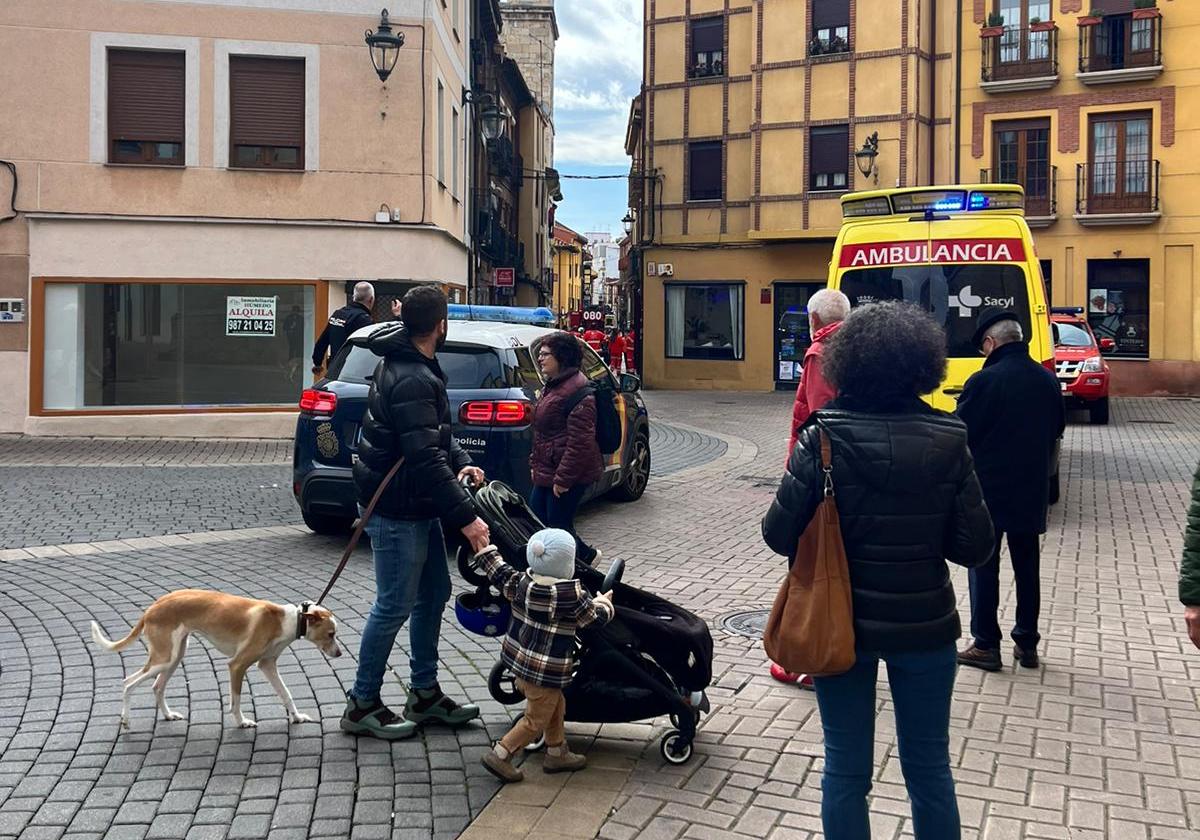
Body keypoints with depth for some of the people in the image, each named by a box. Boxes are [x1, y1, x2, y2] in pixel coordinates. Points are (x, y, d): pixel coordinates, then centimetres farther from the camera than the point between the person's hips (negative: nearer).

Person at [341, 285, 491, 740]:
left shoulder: (406, 365, 10)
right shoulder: (412, 380, -24)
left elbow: (436, 434, 17)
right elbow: (425, 458, -29)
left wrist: (460, 463, -1)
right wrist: (466, 518, -27)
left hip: (416, 507, 11)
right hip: (397, 510, -11)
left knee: (434, 592, 16)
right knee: (395, 605, -1)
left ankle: (424, 693, 27)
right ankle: (363, 703, 13)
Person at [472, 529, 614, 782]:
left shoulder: (521, 582, -7)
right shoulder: (572, 595, -21)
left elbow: (498, 573, 9)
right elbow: (595, 617, -6)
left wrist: (483, 546, 21)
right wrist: (603, 602, 16)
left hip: (518, 657, 8)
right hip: (547, 669, -8)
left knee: (556, 706, 24)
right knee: (537, 720, 8)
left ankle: (557, 753, 36)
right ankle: (499, 755, 8)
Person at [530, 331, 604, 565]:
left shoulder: (577, 390, -18)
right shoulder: (553, 386, 15)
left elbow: (580, 441, -22)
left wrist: (563, 478, -21)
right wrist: (535, 463, 19)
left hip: (568, 475, -10)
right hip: (547, 472, 11)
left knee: (558, 525, -3)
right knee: (536, 519, 12)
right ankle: (586, 556, 25)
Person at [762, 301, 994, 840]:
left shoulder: (822, 437, -14)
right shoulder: (948, 441, -9)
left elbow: (778, 535, -13)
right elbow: (974, 547, -6)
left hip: (841, 624, -1)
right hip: (925, 626, 1)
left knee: (846, 769, 14)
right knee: (929, 766, 18)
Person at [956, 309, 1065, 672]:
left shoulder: (984, 381, -17)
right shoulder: (1048, 381, 3)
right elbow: (1056, 430, 14)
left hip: (988, 489, -6)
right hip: (1032, 491, 6)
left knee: (984, 566, 4)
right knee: (1027, 567, 14)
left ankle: (986, 645, 8)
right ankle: (1027, 643, 21)